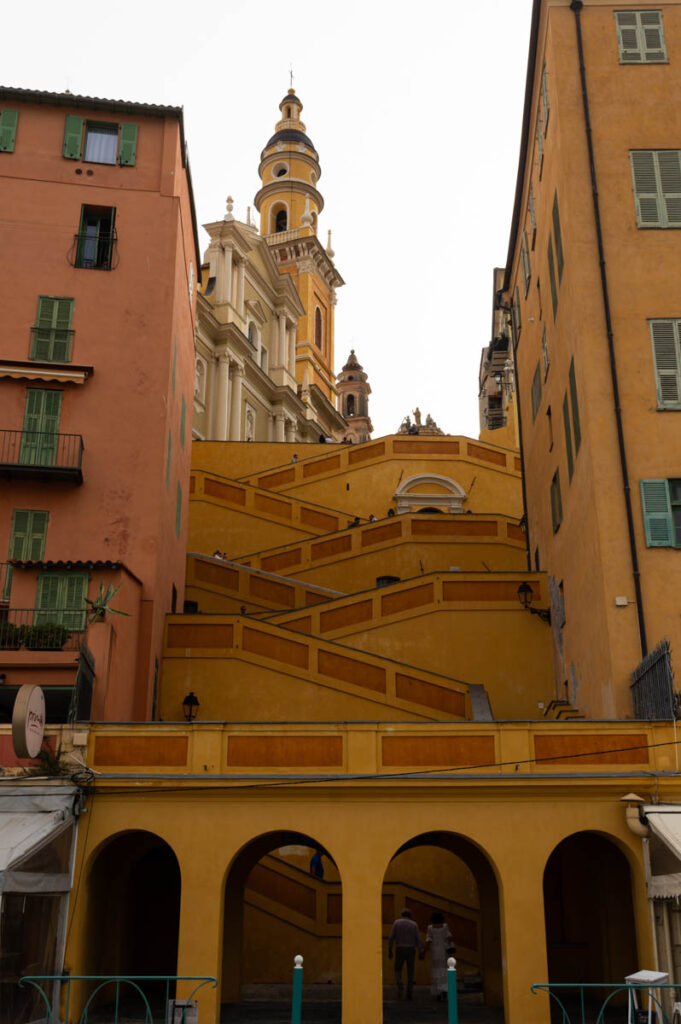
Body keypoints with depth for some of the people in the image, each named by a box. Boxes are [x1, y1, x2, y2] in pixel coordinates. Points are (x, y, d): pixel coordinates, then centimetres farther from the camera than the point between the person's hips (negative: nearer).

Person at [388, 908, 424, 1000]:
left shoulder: (396, 922, 2)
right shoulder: (414, 924, 3)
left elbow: (391, 937, -4)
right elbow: (418, 939, -4)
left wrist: (389, 950, 1)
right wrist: (421, 952, -5)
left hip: (400, 950, -1)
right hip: (411, 950, 1)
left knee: (398, 970, 13)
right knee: (410, 972, 12)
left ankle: (400, 986, -13)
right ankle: (409, 992, 5)